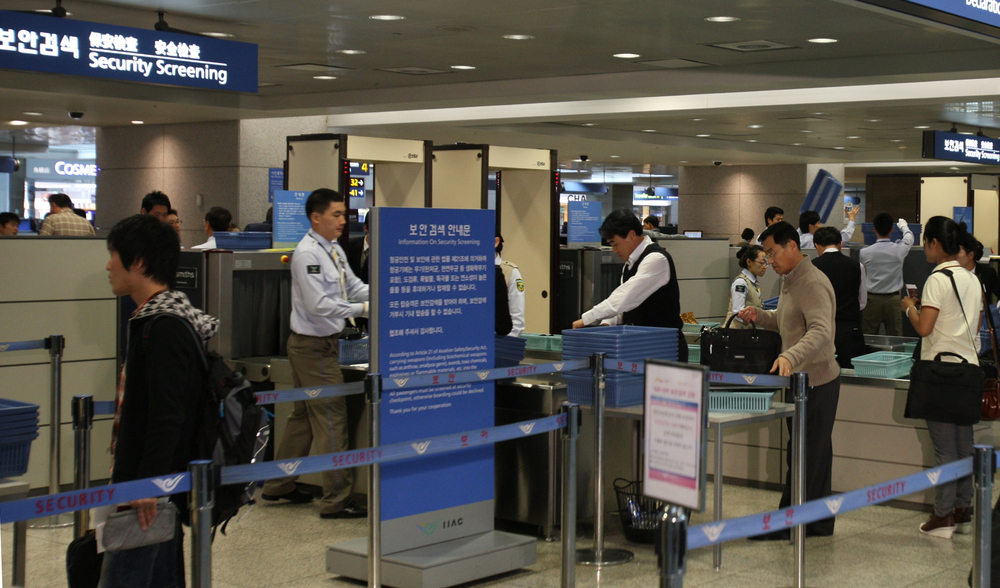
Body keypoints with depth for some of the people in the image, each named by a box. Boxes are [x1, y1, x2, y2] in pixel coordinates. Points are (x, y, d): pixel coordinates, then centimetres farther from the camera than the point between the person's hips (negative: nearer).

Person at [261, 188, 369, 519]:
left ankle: (278, 485, 30)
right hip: (313, 346, -10)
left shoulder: (334, 250, 10)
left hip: (322, 343, 10)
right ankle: (336, 500, -1)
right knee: (332, 418, -6)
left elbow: (353, 285, 15)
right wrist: (362, 309, -22)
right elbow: (319, 305, -23)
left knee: (304, 415, 18)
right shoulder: (307, 253, -19)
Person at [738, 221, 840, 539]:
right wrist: (760, 316, 8)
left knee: (804, 455, -4)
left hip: (815, 381, -10)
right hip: (801, 379, 10)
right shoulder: (790, 281, 15)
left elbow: (820, 332, -32)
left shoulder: (813, 284, -19)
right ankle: (820, 521, 22)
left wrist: (790, 357, -47)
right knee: (814, 454, 14)